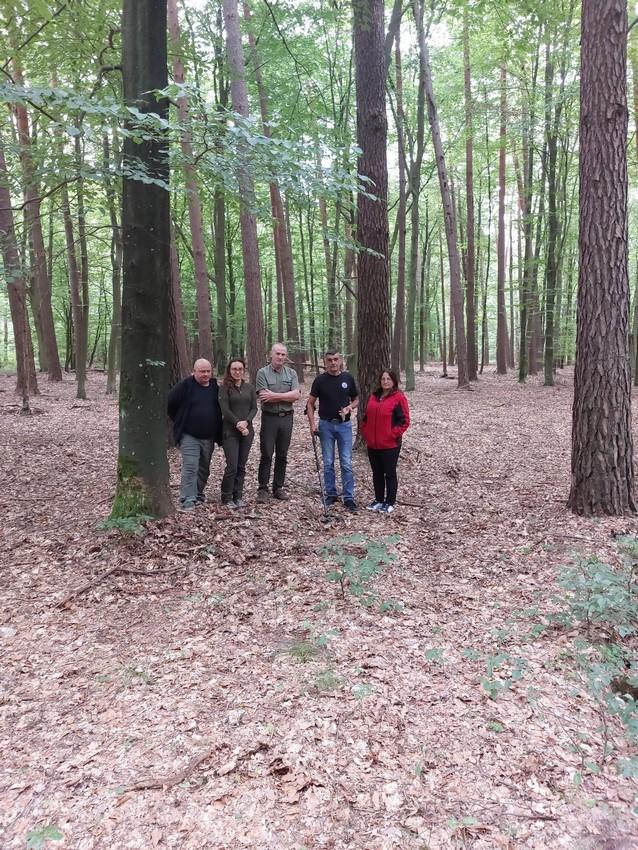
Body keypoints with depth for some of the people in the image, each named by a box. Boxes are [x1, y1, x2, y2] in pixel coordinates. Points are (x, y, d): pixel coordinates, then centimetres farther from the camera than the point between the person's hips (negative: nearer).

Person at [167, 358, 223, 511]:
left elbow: (219, 409, 19)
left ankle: (198, 494, 31)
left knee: (204, 468, 14)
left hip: (209, 437, 5)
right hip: (189, 436, -5)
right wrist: (179, 422, 1)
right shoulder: (185, 386, -9)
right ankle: (187, 500, -10)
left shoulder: (215, 387, 7)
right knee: (190, 467, -12)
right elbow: (169, 404, -5)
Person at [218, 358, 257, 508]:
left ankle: (238, 496, 16)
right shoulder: (224, 388, -2)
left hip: (247, 431, 4)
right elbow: (225, 410, -9)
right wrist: (238, 424, -15)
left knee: (241, 466, 7)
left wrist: (246, 422, -12)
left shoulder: (249, 387, 9)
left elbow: (254, 408, 5)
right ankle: (227, 497, 8)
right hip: (230, 431, -4)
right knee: (232, 466, -6)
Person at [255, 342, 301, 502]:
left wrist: (274, 395, -15)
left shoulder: (291, 373, 6)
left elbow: (296, 395, -9)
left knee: (282, 456, 10)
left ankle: (278, 488, 20)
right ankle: (262, 489, 8)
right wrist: (285, 396, -11)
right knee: (266, 455, 1)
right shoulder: (263, 373, -3)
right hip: (269, 417, -3)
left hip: (286, 417, 3)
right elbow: (264, 398, -15)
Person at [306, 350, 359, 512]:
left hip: (344, 424, 0)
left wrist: (350, 407, -11)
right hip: (326, 425, 0)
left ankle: (349, 498, 4)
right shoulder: (320, 380, -2)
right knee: (328, 463, 7)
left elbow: (356, 399, 12)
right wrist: (312, 424, -8)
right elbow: (310, 403, 2)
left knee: (346, 463, -1)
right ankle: (331, 494, 20)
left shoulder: (348, 378, 2)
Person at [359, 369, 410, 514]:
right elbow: (366, 417, 18)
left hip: (390, 444, -6)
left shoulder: (399, 397, -8)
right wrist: (365, 433, 9)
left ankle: (390, 502, 15)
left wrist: (393, 434, -16)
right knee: (377, 473, 15)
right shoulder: (373, 396, 11)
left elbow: (405, 421, -11)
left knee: (390, 474, 5)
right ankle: (379, 500, 28)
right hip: (372, 444, 6)